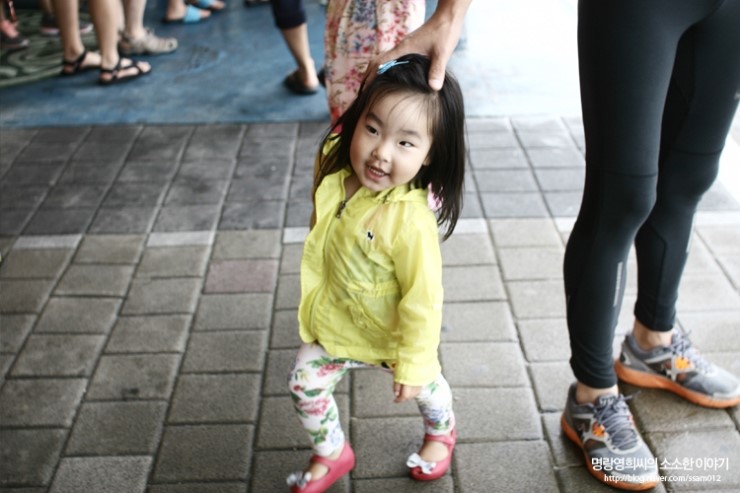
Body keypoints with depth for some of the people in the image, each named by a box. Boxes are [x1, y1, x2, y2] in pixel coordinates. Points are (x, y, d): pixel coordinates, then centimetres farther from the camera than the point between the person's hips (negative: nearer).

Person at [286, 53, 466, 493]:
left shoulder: (411, 220, -37)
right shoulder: (334, 173, -17)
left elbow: (423, 299, -28)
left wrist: (413, 363, -18)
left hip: (392, 333, -4)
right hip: (334, 323, 5)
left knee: (423, 388, 22)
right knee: (305, 384, 10)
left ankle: (442, 432, 56)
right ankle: (332, 455, 39)